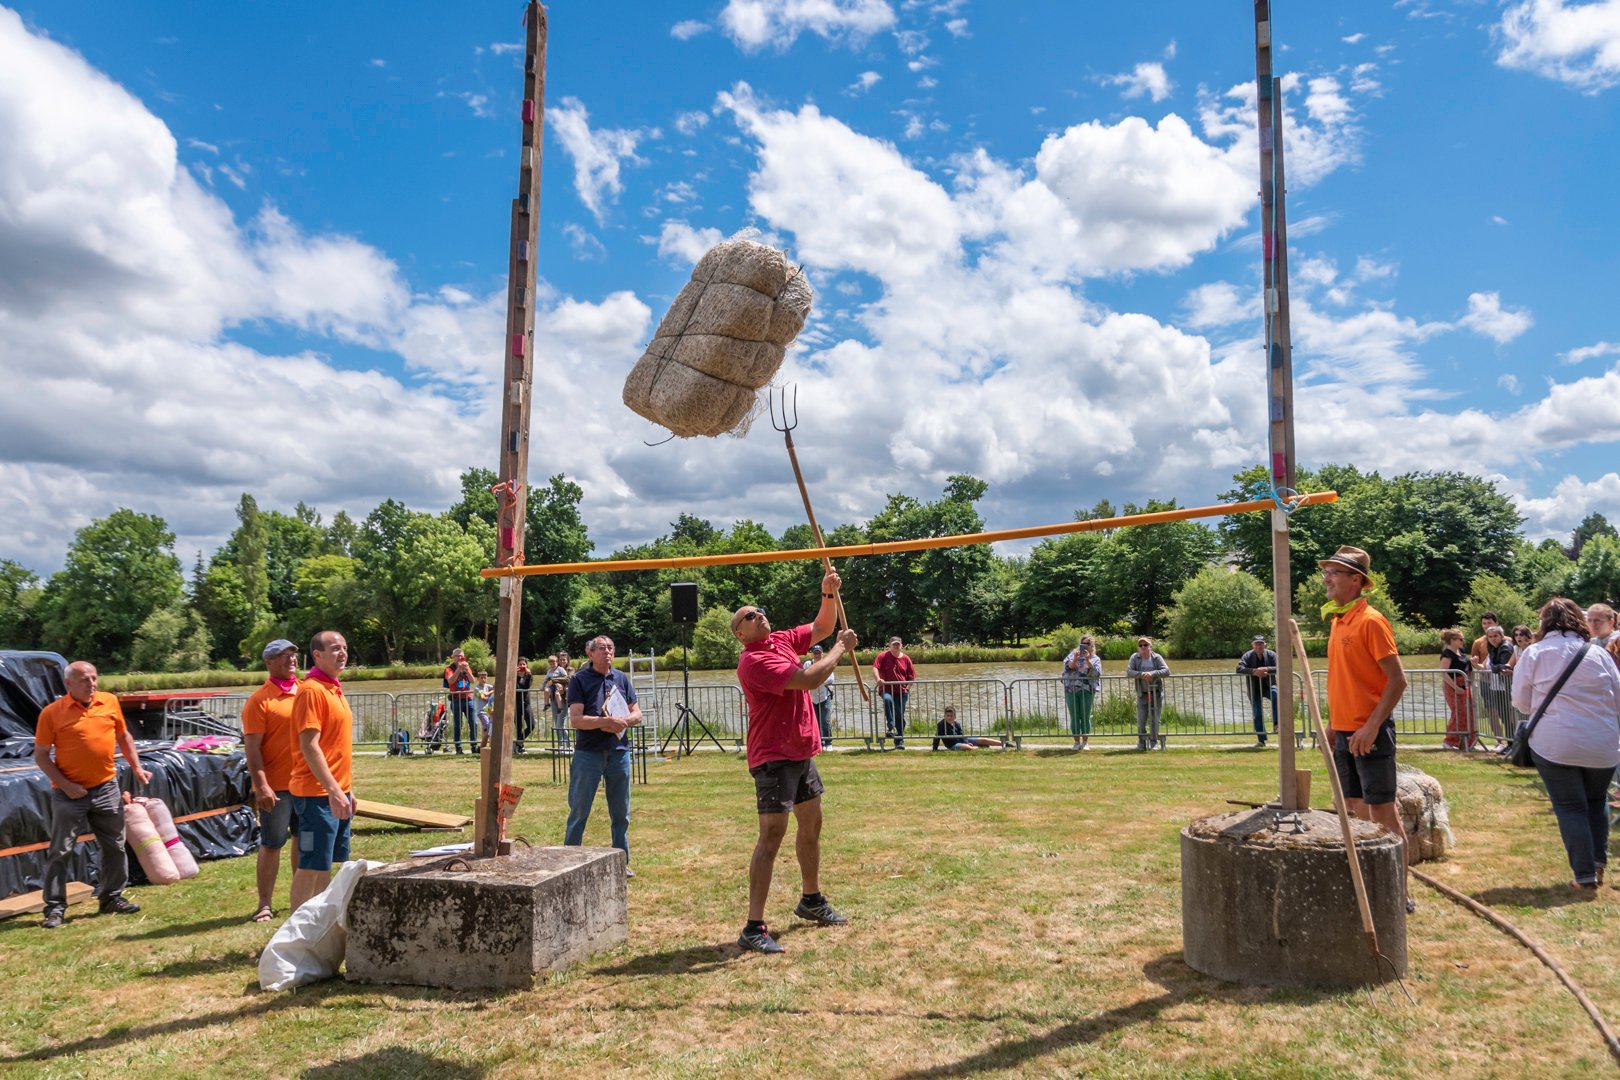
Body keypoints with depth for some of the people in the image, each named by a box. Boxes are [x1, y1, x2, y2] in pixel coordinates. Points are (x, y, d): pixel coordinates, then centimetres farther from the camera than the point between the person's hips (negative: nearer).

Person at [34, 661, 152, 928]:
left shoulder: (110, 702, 1)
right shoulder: (52, 713, -10)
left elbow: (123, 736, 15)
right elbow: (41, 756, -6)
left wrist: (136, 767, 8)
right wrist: (65, 785, -14)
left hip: (106, 788, 4)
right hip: (70, 793, -4)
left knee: (114, 846, 12)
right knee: (60, 851, 2)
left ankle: (112, 898, 25)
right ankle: (55, 908, 13)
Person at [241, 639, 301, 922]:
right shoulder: (260, 700, -9)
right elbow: (252, 747, -12)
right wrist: (261, 786, -19)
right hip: (276, 786, -5)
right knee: (271, 845, 2)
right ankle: (265, 904, 11)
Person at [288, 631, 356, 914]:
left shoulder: (334, 689, 14)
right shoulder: (312, 690, -14)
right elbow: (309, 746, -21)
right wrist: (333, 790, -25)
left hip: (337, 791, 9)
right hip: (318, 794, -9)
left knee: (328, 862, 16)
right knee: (311, 865, -3)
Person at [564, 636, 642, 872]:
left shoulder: (621, 678, 10)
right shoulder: (580, 680, -3)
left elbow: (636, 713, 11)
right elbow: (575, 720, -12)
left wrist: (623, 722, -11)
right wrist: (606, 722, -22)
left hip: (619, 752, 4)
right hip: (588, 753, -4)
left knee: (621, 813, 11)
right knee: (579, 812, 3)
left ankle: (622, 862, 22)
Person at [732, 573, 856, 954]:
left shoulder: (782, 640, 6)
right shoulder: (754, 661, -20)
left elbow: (821, 627, 18)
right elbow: (809, 679, -27)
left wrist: (829, 594, 1)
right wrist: (840, 648, -14)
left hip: (802, 751, 9)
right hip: (773, 757, -9)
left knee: (811, 824, 20)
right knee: (772, 835, -13)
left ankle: (811, 900, 39)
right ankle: (753, 928, -11)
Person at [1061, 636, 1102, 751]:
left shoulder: (1095, 659, 9)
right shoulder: (1073, 654, 12)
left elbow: (1096, 673, -6)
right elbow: (1067, 667, -1)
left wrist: (1088, 660, -14)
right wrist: (1075, 659, -16)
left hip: (1087, 691, -1)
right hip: (1071, 690, 1)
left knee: (1085, 716, 0)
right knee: (1074, 717, 2)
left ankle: (1085, 742, 10)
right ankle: (1077, 742, 11)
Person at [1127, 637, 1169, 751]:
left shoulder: (1157, 657, -3)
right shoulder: (1135, 658, -1)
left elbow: (1166, 671, -13)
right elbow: (1129, 671, -12)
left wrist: (1152, 674, -28)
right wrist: (1141, 674, -29)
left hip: (1156, 693, 0)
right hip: (1142, 694, 0)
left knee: (1154, 719, 2)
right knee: (1141, 720, -1)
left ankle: (1153, 742, 14)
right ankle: (1142, 742, 16)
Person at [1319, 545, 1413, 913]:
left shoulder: (1370, 620, -13)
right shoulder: (1337, 620, 12)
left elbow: (1398, 679, -16)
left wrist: (1372, 726, -21)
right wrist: (1335, 727, 15)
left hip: (1369, 733, -8)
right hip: (1344, 731, 8)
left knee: (1383, 812, -2)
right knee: (1357, 809, 14)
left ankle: (1400, 893, 7)